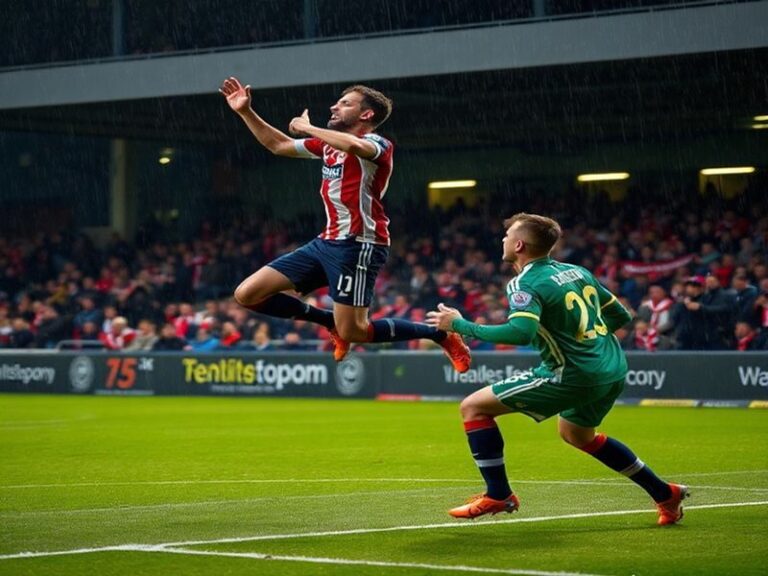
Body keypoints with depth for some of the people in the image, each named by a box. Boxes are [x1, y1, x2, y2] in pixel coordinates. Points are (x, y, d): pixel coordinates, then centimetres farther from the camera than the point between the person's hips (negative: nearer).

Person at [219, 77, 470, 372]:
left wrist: (307, 127, -19)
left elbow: (353, 145, -34)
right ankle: (332, 321, 17)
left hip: (357, 245, -8)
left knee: (353, 332, -13)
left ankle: (441, 334, 8)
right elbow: (279, 145, 28)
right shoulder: (329, 143, 17)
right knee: (247, 294, 1)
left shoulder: (377, 144, -9)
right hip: (326, 243, 8)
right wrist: (245, 111, 18)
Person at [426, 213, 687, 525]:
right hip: (613, 370, 8)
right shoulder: (577, 271, 12)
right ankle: (665, 494, 36)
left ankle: (498, 495, -3)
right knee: (575, 434, 36)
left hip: (573, 376, -8)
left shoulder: (526, 283, -11)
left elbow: (521, 332, -28)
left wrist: (461, 325, -18)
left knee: (473, 407, 0)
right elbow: (620, 315, 17)